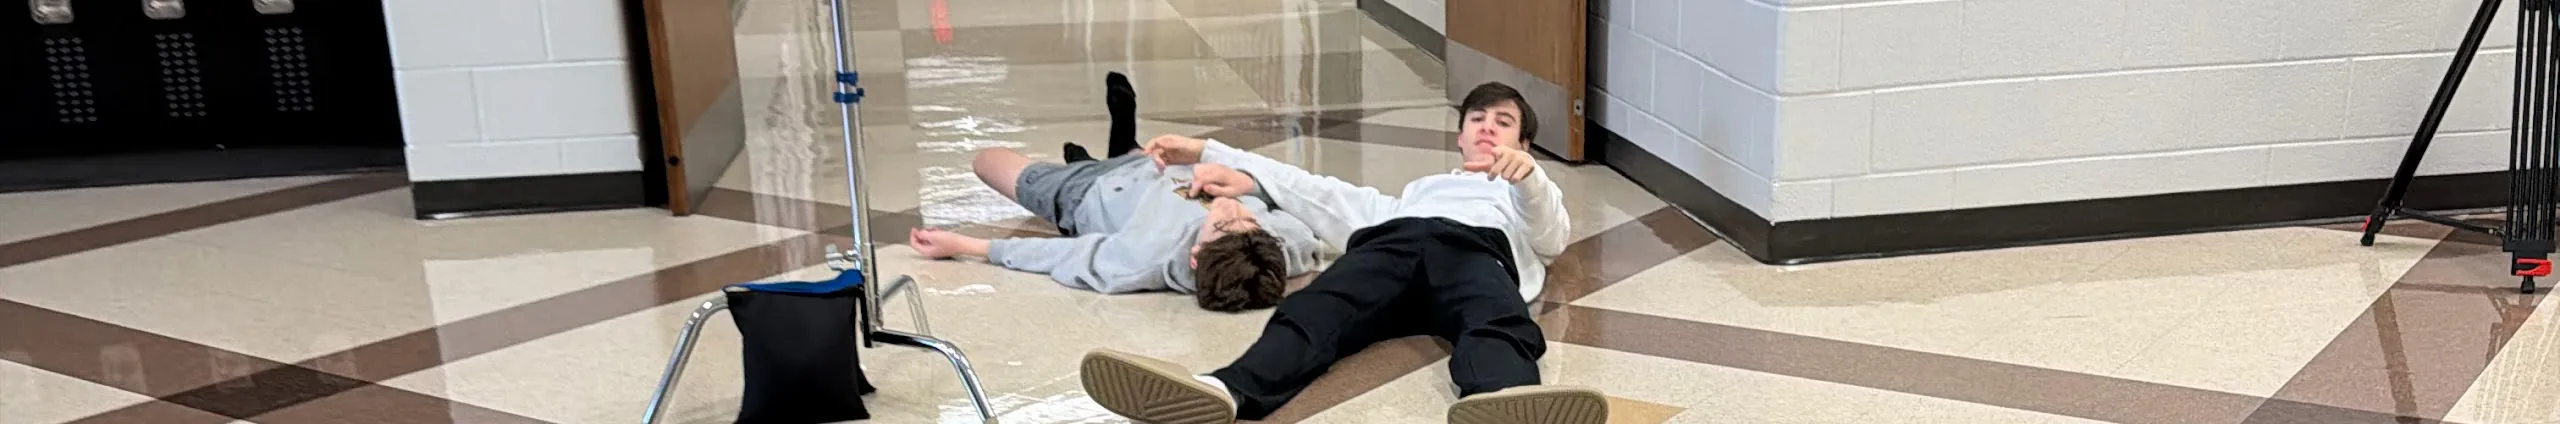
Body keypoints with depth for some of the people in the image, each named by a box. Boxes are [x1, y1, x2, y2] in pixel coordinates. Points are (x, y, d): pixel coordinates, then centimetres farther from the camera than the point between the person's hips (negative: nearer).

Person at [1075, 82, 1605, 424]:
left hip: (1477, 247, -2)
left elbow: (1553, 237, 15)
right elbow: (1325, 194, 38)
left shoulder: (1528, 190, 40)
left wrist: (1529, 176, -10)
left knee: (1499, 327, -40)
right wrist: (1210, 153, 32)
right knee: (1314, 312, -33)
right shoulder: (1421, 190, 46)